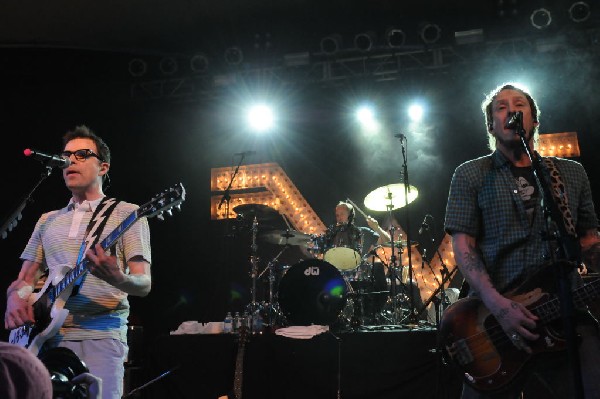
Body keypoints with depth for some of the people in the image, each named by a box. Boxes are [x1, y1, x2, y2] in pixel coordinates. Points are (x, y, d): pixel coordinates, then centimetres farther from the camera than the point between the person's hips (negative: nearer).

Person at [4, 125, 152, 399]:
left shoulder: (126, 213, 3)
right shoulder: (47, 220, 19)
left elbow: (144, 284, -5)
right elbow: (25, 279, 21)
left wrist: (116, 277, -27)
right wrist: (15, 298, -3)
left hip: (100, 337, -4)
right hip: (45, 334, 5)